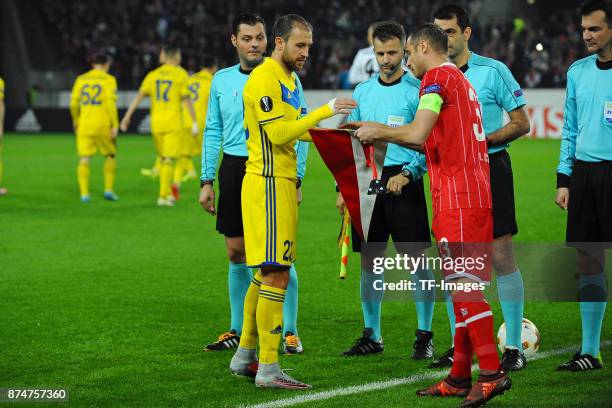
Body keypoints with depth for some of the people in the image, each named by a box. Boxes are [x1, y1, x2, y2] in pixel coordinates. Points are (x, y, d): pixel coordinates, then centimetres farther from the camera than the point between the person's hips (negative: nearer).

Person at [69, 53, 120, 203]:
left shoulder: (81, 79, 8)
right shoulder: (109, 80, -2)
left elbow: (74, 103, 6)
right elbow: (111, 103, -11)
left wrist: (75, 121, 22)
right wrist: (115, 125, -10)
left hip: (84, 126, 2)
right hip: (103, 126, -2)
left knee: (84, 159, 2)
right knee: (110, 156, 15)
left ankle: (84, 193, -7)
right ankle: (108, 189, 8)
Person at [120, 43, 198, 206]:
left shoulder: (153, 75, 8)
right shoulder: (181, 74, -3)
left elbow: (140, 95, 0)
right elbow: (187, 100, -7)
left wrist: (127, 116, -1)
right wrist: (194, 122, -4)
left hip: (156, 124, 4)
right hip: (173, 123, -4)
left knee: (163, 158, 16)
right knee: (168, 159, -5)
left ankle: (168, 193, 21)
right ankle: (163, 196, -12)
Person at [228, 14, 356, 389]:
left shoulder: (289, 79, 18)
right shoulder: (264, 78, -13)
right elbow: (278, 133, -20)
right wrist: (324, 111, -20)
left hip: (281, 183, 10)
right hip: (268, 184, -10)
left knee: (265, 273, 15)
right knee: (276, 276, -10)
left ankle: (245, 357, 22)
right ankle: (268, 369, -9)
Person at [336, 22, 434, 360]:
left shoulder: (417, 91, -3)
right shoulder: (362, 92, 12)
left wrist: (408, 174, -20)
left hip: (403, 183, -5)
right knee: (368, 261, 8)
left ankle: (424, 336, 2)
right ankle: (371, 336, 17)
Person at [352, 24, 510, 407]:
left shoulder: (437, 77, -7)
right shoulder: (461, 79, 22)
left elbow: (417, 134, -17)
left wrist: (379, 131, -1)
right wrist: (383, 132, 21)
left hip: (457, 198, -9)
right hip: (475, 195, 9)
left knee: (464, 284, -11)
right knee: (463, 285, 10)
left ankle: (492, 372, -16)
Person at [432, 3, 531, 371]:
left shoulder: (493, 71, -4)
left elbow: (522, 123, -3)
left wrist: (484, 140, -15)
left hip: (490, 166, -4)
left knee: (502, 257, -6)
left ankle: (515, 346, 0)